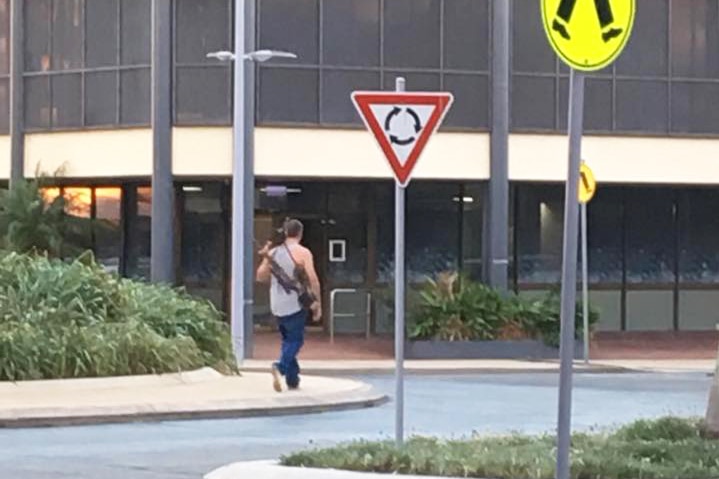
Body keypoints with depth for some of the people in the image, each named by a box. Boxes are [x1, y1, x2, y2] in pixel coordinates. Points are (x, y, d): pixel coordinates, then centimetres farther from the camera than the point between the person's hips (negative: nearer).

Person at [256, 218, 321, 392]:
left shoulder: (273, 252, 8)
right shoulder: (303, 253, -7)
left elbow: (261, 277, 11)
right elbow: (313, 279, -13)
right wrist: (318, 302, -7)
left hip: (277, 305, 5)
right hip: (295, 304, -5)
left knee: (288, 339, 17)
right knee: (295, 340, -1)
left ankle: (293, 379, 15)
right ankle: (281, 367, -27)